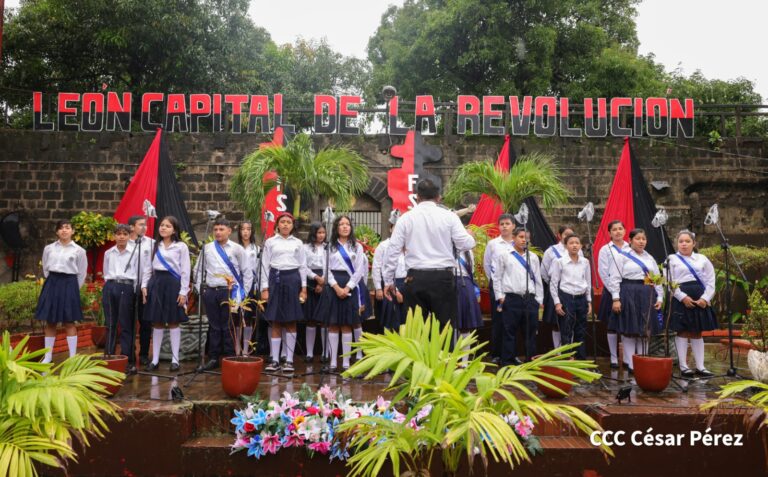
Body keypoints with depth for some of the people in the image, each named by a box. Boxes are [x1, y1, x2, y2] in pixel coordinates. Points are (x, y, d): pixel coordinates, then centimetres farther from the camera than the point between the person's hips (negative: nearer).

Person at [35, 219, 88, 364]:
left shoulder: (79, 251, 0)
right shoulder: (49, 248, 8)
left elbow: (82, 273, 6)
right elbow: (45, 268, 17)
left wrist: (73, 288, 5)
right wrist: (52, 283, 11)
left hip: (69, 284, -3)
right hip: (51, 284, 3)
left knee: (69, 322, -1)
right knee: (50, 322, 6)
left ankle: (72, 357, 3)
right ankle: (48, 356, 15)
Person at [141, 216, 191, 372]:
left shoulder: (181, 246, -1)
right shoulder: (155, 246, 12)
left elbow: (185, 271, -4)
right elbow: (148, 267, 13)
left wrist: (183, 292, -9)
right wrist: (144, 285, 3)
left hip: (173, 283, -4)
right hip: (156, 282, 4)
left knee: (173, 323, 2)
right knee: (157, 323, 7)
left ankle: (175, 359, 10)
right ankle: (155, 359, 13)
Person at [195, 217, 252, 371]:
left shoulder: (237, 249, 1)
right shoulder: (207, 248, 8)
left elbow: (247, 272, 4)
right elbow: (198, 269, 16)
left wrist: (243, 293, 2)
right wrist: (199, 288, 9)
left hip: (229, 292, -2)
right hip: (210, 291, 2)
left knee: (228, 327, 1)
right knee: (214, 326, 8)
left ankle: (229, 358, 10)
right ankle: (213, 358, 15)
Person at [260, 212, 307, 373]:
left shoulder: (298, 243, 10)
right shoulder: (270, 242, 7)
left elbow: (302, 266, 10)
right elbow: (265, 266, 4)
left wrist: (304, 288, 3)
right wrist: (264, 288, -3)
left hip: (293, 280, 1)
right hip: (275, 280, -1)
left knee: (291, 322, 3)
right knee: (275, 322, 2)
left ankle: (289, 360, 8)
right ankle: (275, 360, 8)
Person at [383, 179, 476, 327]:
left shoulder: (406, 218, 4)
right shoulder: (449, 216, 2)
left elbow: (393, 251, 2)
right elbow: (466, 244, -1)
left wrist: (388, 280, 10)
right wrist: (470, 237, 22)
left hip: (415, 278, 1)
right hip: (443, 278, -1)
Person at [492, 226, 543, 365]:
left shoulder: (533, 257, 16)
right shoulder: (504, 255, 6)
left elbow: (538, 279, 16)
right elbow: (496, 277, 5)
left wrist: (539, 299, 10)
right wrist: (500, 296, -2)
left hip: (530, 299, 3)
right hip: (511, 299, -3)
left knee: (530, 331, 6)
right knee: (510, 332, 0)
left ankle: (531, 360, 16)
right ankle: (508, 361, 7)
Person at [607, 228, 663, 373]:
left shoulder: (650, 258, 15)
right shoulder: (622, 256, -1)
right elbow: (615, 278, -5)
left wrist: (659, 297, 7)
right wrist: (616, 299, -12)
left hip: (647, 296, 5)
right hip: (628, 295, -5)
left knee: (646, 330, 7)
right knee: (629, 330, -1)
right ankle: (631, 364, 7)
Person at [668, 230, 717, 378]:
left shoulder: (702, 259, 12)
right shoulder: (672, 259, 3)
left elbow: (710, 281, 6)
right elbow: (669, 282, -6)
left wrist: (705, 298, -7)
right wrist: (683, 297, -15)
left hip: (700, 299, 3)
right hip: (681, 299, -3)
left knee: (697, 333, 8)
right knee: (682, 332, -1)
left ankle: (700, 367, 12)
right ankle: (683, 366, 5)